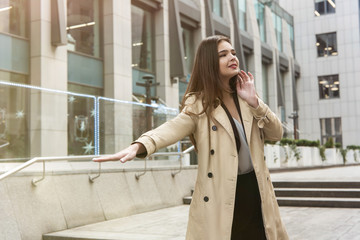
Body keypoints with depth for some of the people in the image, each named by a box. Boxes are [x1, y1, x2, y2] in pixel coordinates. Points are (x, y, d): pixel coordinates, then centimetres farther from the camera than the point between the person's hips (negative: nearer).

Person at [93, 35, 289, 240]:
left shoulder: (245, 96, 9)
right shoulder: (198, 104, -5)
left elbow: (276, 133, 7)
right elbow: (173, 128, -24)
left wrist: (254, 103, -8)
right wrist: (137, 146, -43)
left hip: (256, 191, 4)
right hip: (221, 198, -4)